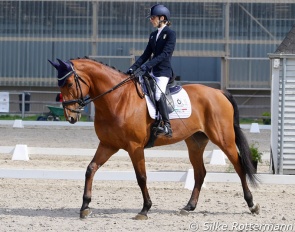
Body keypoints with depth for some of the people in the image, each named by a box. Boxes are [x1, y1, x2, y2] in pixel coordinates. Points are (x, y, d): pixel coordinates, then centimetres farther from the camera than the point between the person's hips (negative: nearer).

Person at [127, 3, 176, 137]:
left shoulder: (170, 34, -6)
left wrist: (148, 65, -25)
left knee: (158, 94, -26)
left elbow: (165, 54, -17)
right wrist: (133, 68, 3)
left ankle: (167, 126, -24)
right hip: (152, 71, 8)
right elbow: (146, 54, 15)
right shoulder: (153, 35, 16)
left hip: (163, 71, -8)